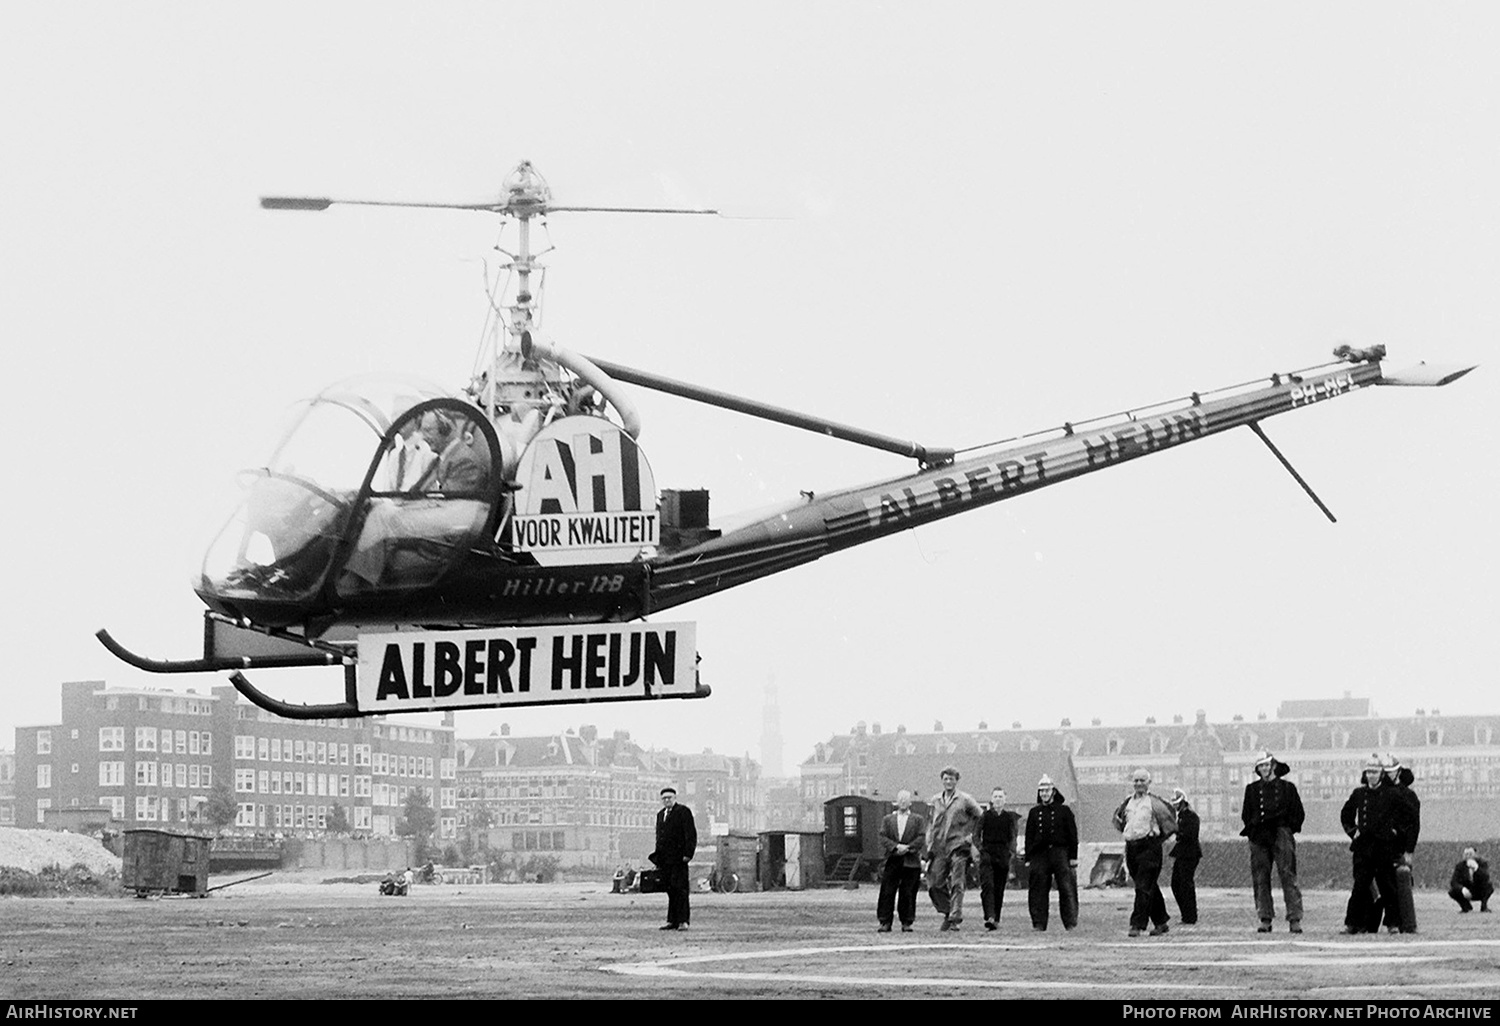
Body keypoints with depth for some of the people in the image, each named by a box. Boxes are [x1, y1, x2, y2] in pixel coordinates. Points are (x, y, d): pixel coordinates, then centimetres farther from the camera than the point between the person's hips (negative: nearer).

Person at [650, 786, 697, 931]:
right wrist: (657, 857, 17)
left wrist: (687, 854, -15)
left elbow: (691, 834, -8)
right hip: (665, 859, 7)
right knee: (670, 890, 6)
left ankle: (683, 921, -8)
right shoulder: (660, 815, 20)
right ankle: (672, 921, 7)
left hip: (678, 858, -7)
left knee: (680, 889, -9)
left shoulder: (683, 811, -2)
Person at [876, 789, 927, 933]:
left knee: (907, 893, 0)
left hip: (911, 861, -1)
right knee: (887, 893, -3)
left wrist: (907, 848, -13)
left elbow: (921, 838, 0)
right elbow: (883, 838, 3)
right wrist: (896, 847, -14)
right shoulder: (887, 820, 14)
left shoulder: (918, 820, 11)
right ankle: (885, 922, 0)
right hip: (891, 861, 1)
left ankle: (906, 923, 6)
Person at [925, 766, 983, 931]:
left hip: (958, 845, -4)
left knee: (956, 885, -8)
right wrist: (929, 844, 10)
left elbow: (982, 817, 7)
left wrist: (972, 835, 3)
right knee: (935, 884, 2)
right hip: (939, 848, 4)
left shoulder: (964, 800, 1)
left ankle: (955, 919, -7)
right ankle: (947, 913, 20)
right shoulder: (935, 800, 12)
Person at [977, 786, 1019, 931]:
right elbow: (977, 834, 6)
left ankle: (996, 919, 13)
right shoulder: (985, 816, 5)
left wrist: (1011, 852, -2)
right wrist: (978, 848, -7)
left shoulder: (1009, 817, 9)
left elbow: (1012, 838, 11)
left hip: (1003, 855, 2)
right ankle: (989, 917, -25)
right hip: (987, 854, -2)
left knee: (999, 889, 4)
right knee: (987, 885, -16)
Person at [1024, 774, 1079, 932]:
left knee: (1067, 889, -6)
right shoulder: (1034, 812, 13)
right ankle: (1039, 923, 5)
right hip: (1039, 854, 3)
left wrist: (1073, 857, -2)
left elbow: (1072, 835, 4)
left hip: (1061, 853, -2)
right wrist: (1028, 858, 5)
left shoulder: (1064, 811, 6)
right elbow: (1029, 836, 13)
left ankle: (1071, 923, -4)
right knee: (1038, 891, 0)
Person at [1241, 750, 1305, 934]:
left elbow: (1298, 813, 9)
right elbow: (1246, 813, 17)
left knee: (1288, 877, -8)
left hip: (1281, 835, -3)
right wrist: (1252, 829, 4)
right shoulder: (1252, 789, 14)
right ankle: (1265, 919, 6)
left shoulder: (1287, 787, 8)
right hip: (1259, 838, 3)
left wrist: (1287, 828, 0)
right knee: (1260, 879, 1)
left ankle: (1295, 919, -9)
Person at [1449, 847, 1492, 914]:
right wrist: (1462, 889, -39)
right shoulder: (1459, 865, -12)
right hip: (1466, 893, 2)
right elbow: (1453, 882, -20)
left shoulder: (1482, 864, -14)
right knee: (1452, 892, -25)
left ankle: (1484, 907, -8)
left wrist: (1476, 868, -45)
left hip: (1479, 893, -2)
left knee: (1489, 886, -32)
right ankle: (1466, 907, 3)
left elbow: (1486, 879, -31)